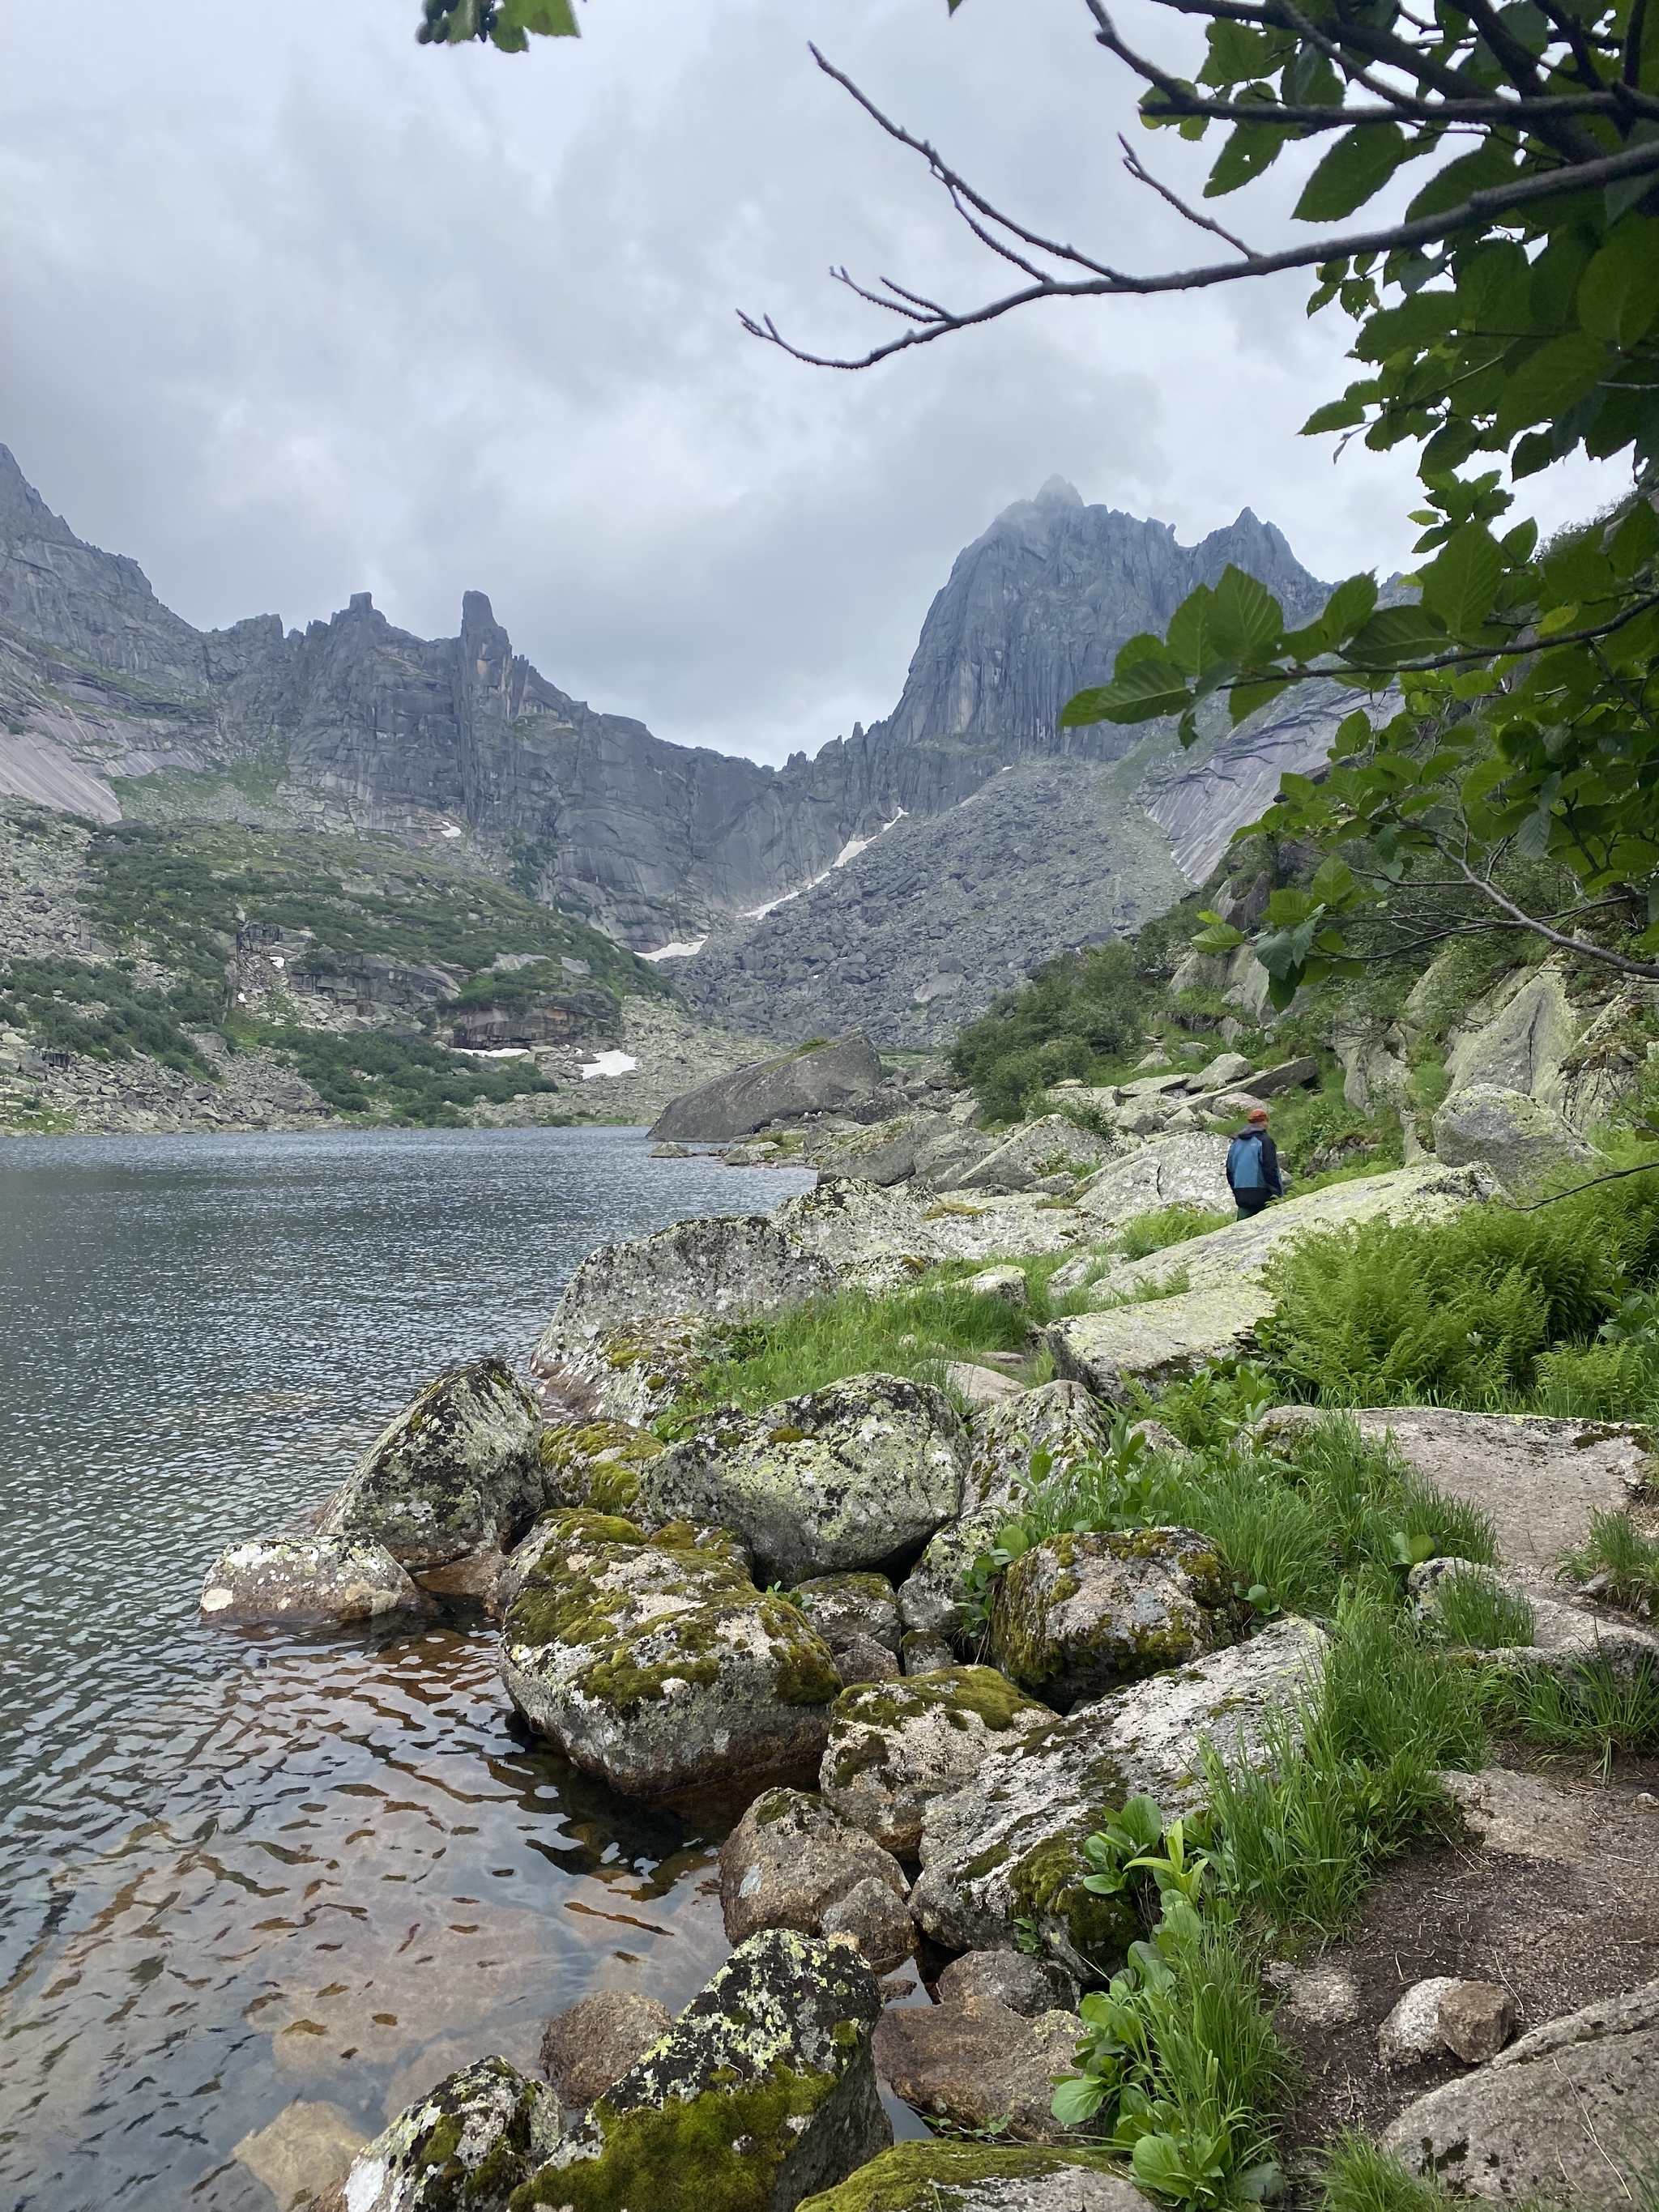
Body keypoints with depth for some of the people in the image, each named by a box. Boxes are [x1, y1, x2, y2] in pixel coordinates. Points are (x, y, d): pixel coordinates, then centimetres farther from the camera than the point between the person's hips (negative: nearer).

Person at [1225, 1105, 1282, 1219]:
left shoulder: (1236, 1143, 15)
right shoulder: (1265, 1141, -6)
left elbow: (1229, 1171, 19)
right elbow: (1271, 1170, -10)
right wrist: (1278, 1194, -5)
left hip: (1242, 1196, 6)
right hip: (1262, 1195, -6)